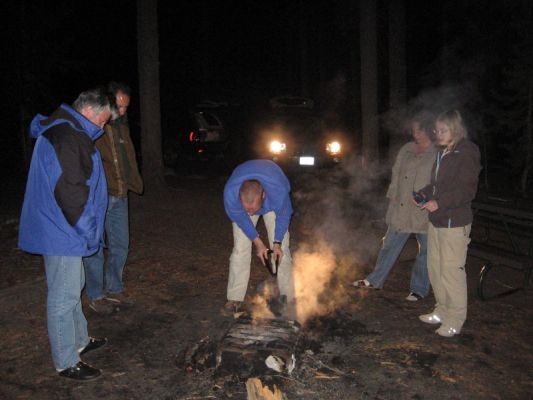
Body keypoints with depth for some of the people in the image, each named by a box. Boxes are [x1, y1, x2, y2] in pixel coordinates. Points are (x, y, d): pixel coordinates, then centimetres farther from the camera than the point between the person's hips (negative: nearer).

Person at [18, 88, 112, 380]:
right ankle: (66, 362, 14)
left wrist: (86, 229, 16)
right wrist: (87, 230, -17)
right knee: (64, 297, 0)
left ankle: (79, 340, 39)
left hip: (60, 229, 11)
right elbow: (68, 190, -27)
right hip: (62, 234, -11)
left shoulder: (63, 130, 14)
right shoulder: (67, 136, -21)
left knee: (73, 287, 22)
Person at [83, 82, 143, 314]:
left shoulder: (121, 125, 12)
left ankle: (114, 290, 31)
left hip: (119, 196, 7)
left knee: (120, 245, 15)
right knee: (95, 249, 4)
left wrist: (131, 183, 15)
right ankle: (95, 297, 20)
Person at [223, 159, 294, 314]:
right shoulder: (230, 192, -42)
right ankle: (235, 298, 1)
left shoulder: (279, 191, -44)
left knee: (281, 248, -5)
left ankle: (289, 296, 6)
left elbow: (283, 215, -21)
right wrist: (258, 242, -16)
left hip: (273, 204, 0)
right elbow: (240, 218, -20)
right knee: (240, 248, -7)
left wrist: (277, 243, -18)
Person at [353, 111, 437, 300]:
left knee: (425, 250, 9)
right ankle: (375, 280, 26)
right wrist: (393, 196, 8)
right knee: (390, 244, 13)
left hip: (426, 212, -5)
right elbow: (396, 173, 15)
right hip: (401, 208, 5)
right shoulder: (406, 149, 8)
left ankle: (419, 289, 25)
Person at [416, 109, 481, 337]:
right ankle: (442, 311, 30)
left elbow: (467, 190, -17)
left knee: (452, 270, -3)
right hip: (436, 220, 9)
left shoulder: (466, 154, -12)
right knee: (435, 267, 15)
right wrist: (424, 194, 4)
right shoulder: (443, 153, 13)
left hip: (455, 223, -9)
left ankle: (455, 321, 10)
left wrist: (439, 203, -23)